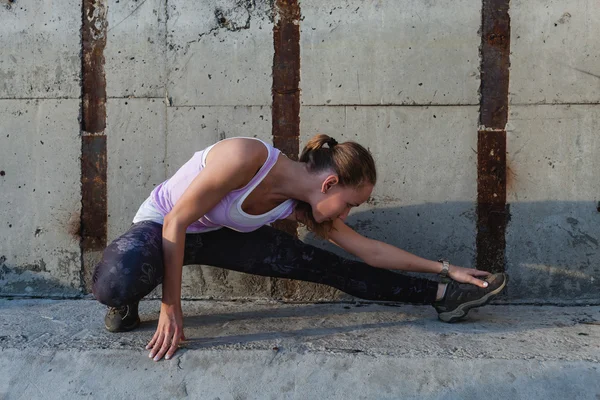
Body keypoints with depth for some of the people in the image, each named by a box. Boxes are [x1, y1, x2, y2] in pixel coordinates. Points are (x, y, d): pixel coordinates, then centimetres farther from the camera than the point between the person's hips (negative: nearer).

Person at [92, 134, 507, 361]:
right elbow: (176, 222, -28)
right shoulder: (246, 156, -35)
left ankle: (440, 294, 3)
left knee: (324, 266, -6)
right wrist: (171, 307, -25)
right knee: (117, 281, -41)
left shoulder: (302, 206, -13)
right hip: (163, 225, -4)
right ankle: (126, 305, -5)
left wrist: (445, 268, 2)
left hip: (217, 234, 5)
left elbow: (370, 250, -2)